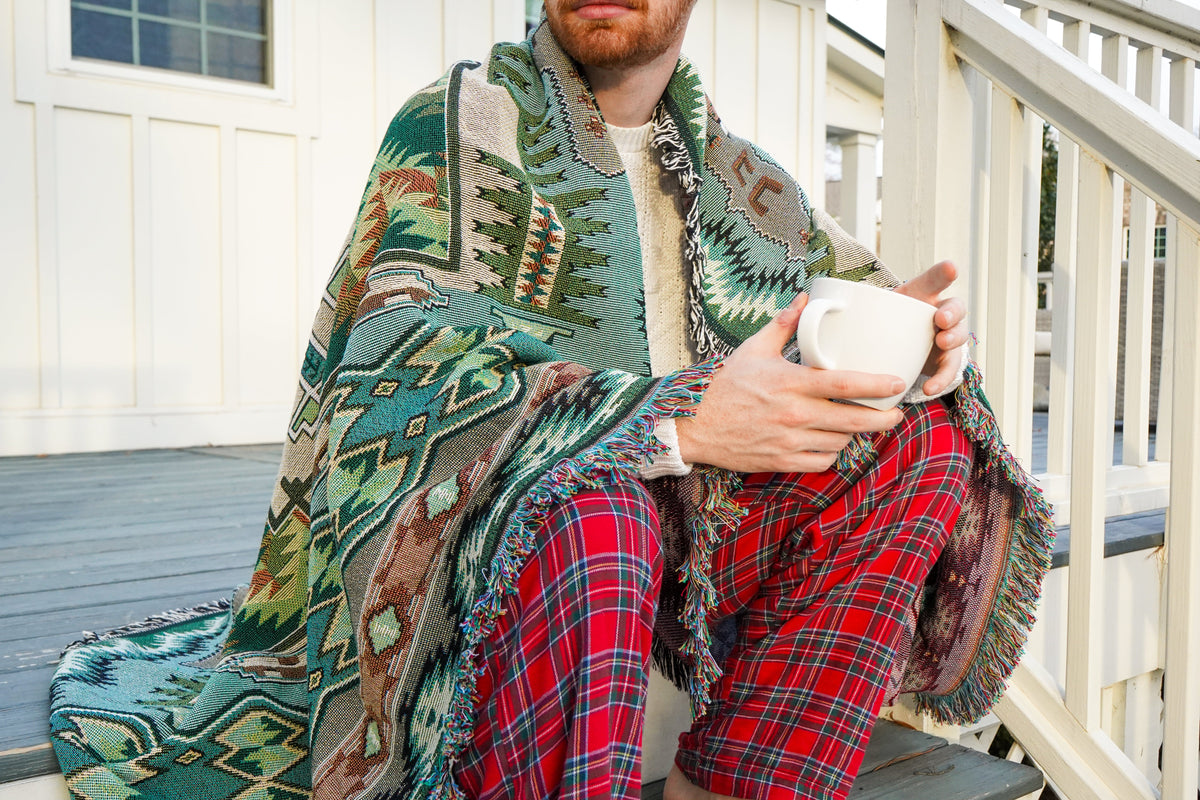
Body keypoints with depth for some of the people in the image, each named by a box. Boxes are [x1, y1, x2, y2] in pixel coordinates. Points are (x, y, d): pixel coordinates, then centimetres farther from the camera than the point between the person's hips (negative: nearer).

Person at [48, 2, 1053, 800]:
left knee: (927, 436, -9)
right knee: (576, 503, -37)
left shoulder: (732, 172, 13)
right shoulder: (461, 124, -3)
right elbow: (395, 385, -16)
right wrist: (678, 423, -27)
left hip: (689, 536, 6)